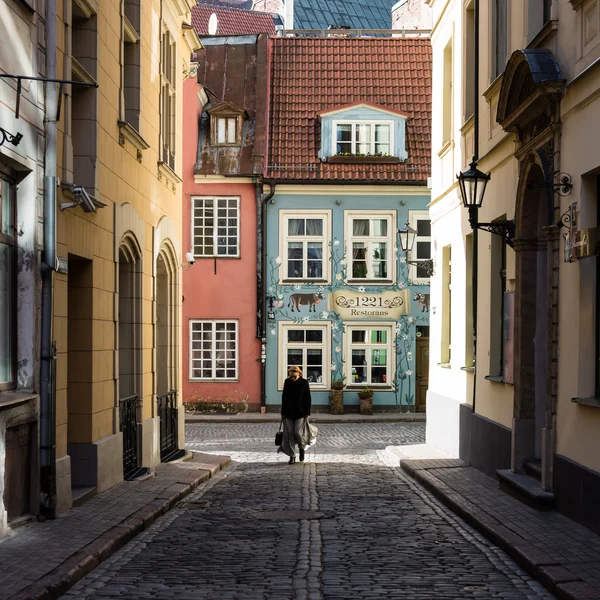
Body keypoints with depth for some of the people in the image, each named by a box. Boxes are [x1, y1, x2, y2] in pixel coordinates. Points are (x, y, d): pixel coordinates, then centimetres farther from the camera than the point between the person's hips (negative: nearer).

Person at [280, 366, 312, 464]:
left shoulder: (304, 383, -4)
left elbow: (308, 399, -1)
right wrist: (283, 412, 9)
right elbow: (284, 398, 10)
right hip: (289, 413, 3)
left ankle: (302, 448, 20)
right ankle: (292, 456, 7)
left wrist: (307, 413, -5)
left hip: (300, 412, -3)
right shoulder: (287, 382, 4)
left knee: (297, 432, -10)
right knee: (289, 434, 0)